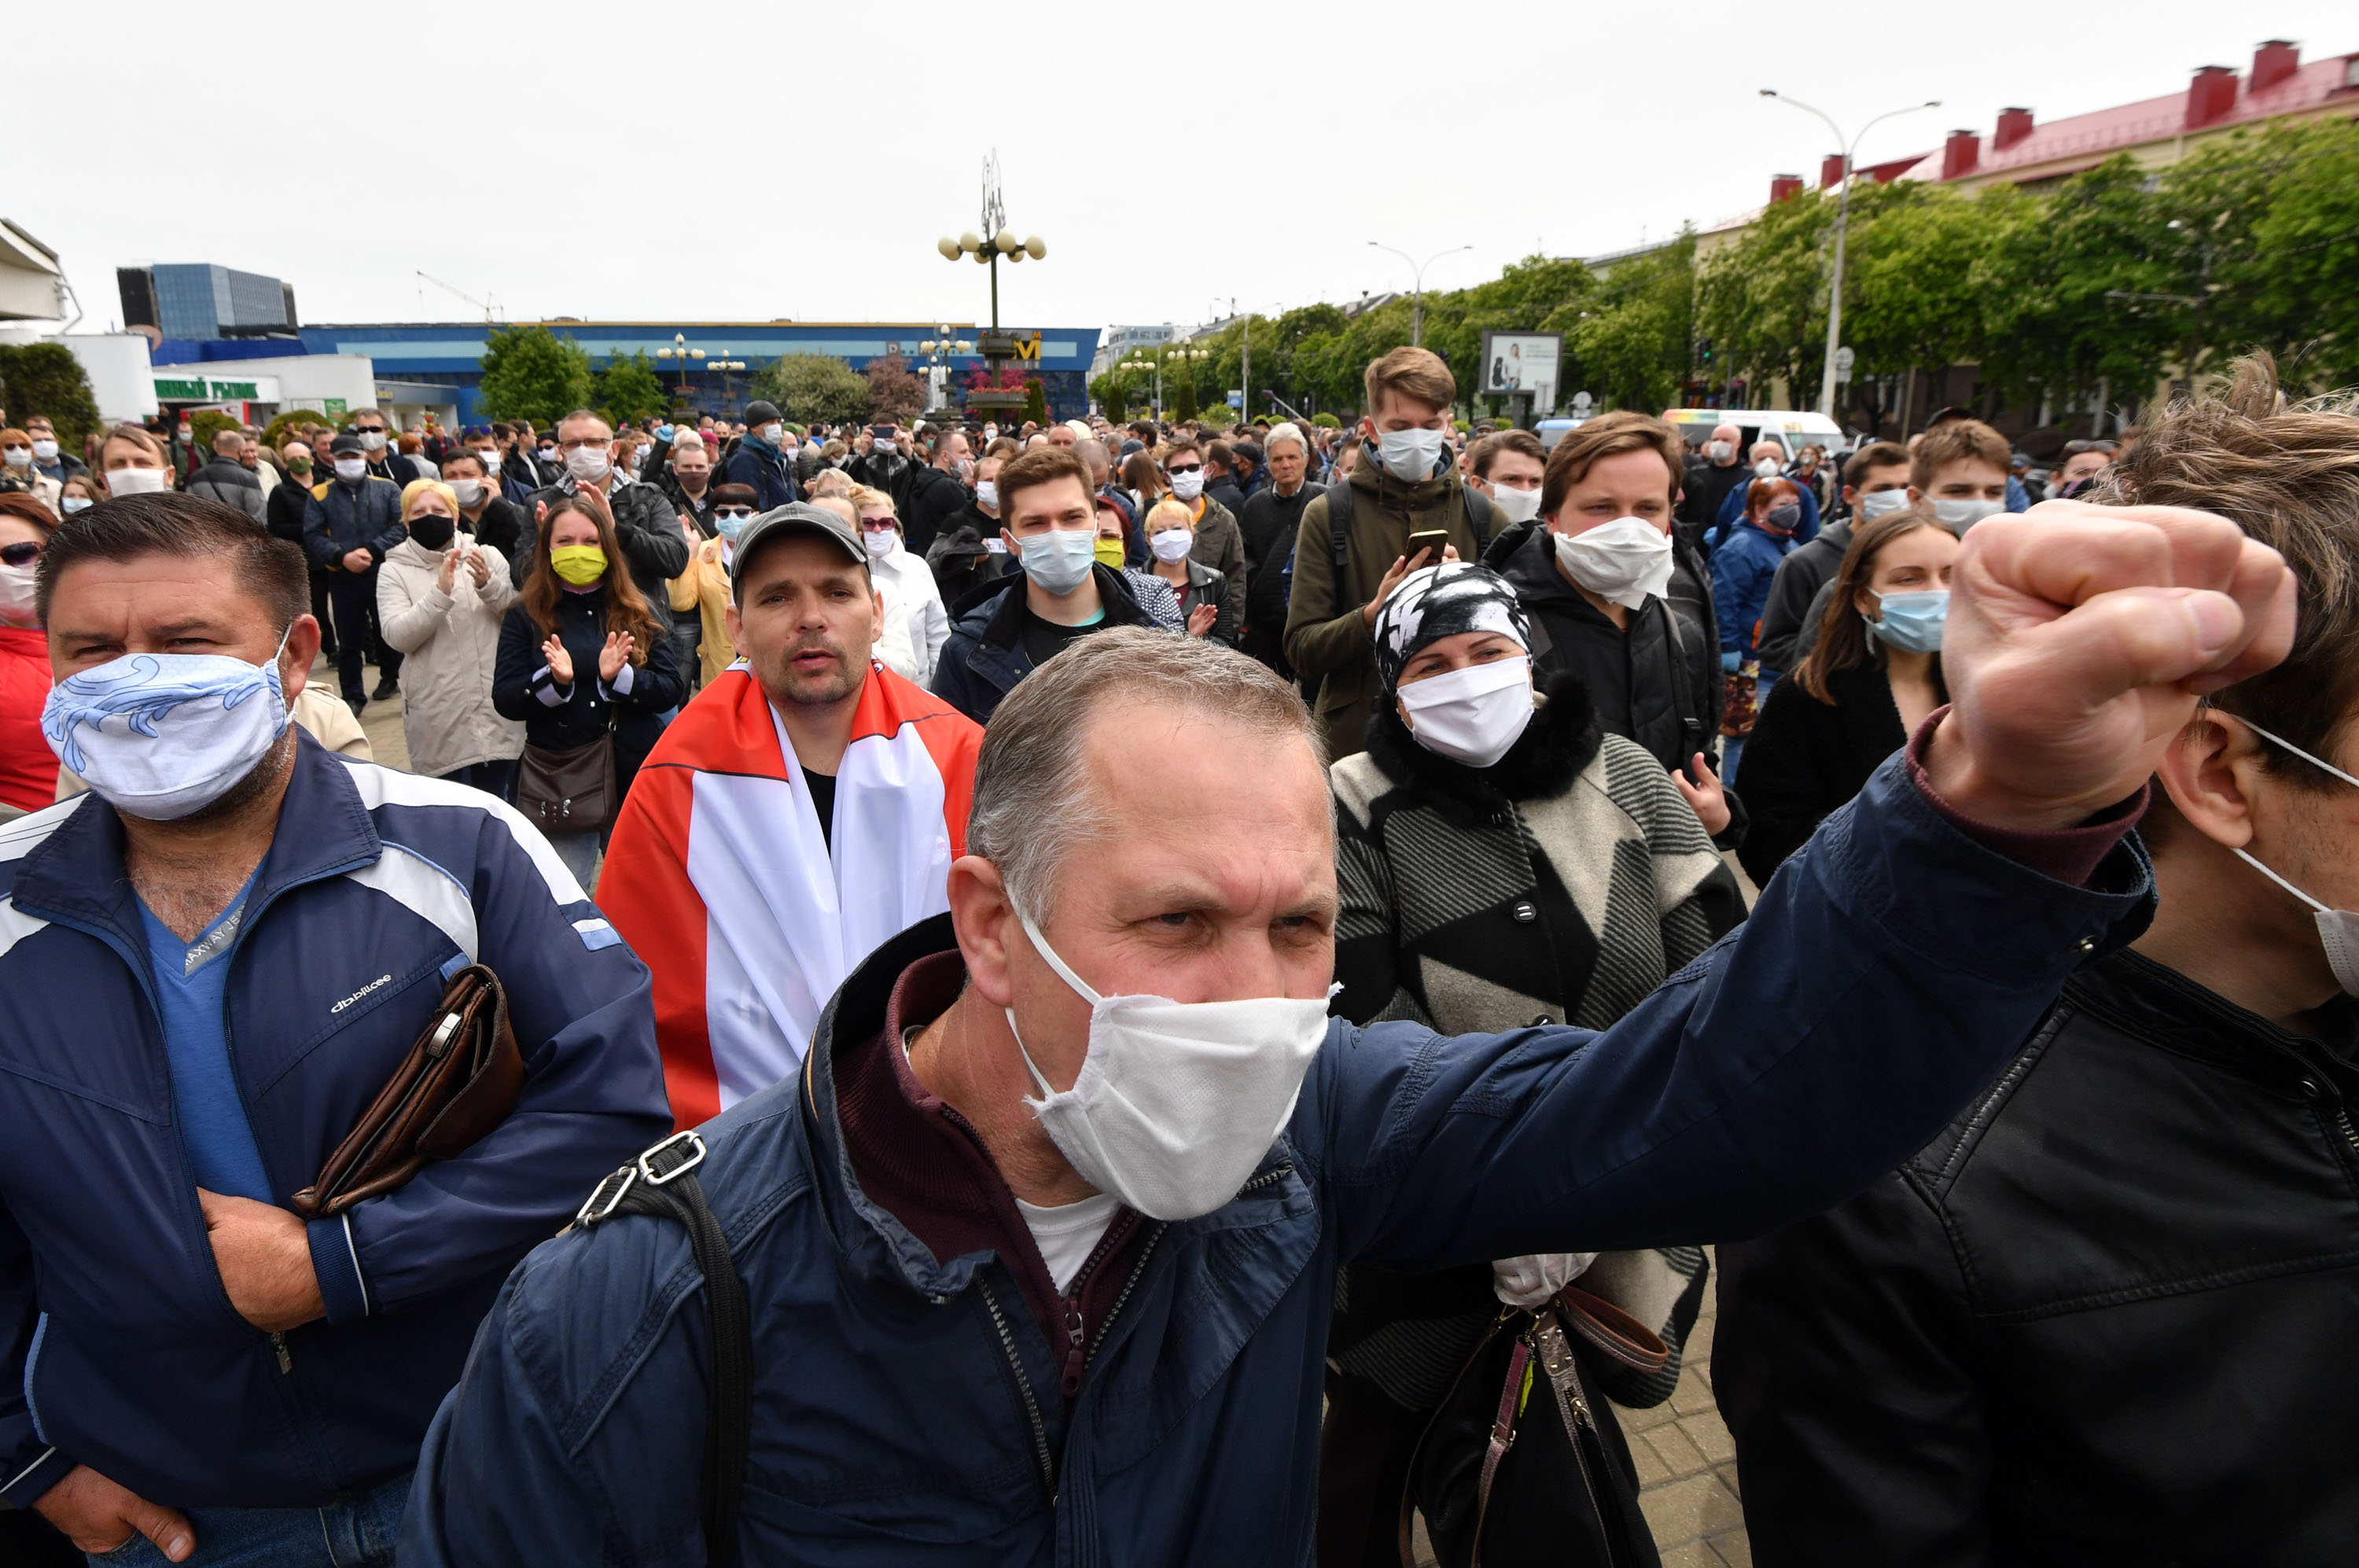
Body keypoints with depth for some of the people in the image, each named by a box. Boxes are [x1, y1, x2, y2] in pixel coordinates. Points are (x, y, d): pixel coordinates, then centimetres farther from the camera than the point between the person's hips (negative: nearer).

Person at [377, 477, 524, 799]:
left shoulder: (487, 555, 5)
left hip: (497, 708, 1)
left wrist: (488, 585, -18)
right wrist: (440, 593, -23)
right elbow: (397, 637, -11)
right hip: (440, 718, -1)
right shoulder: (394, 570, 2)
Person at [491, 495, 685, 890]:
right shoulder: (524, 616, 4)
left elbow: (671, 690, -2)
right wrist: (554, 680, -21)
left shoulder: (636, 611, 7)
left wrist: (618, 678, -20)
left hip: (634, 779, 1)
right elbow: (504, 700, -3)